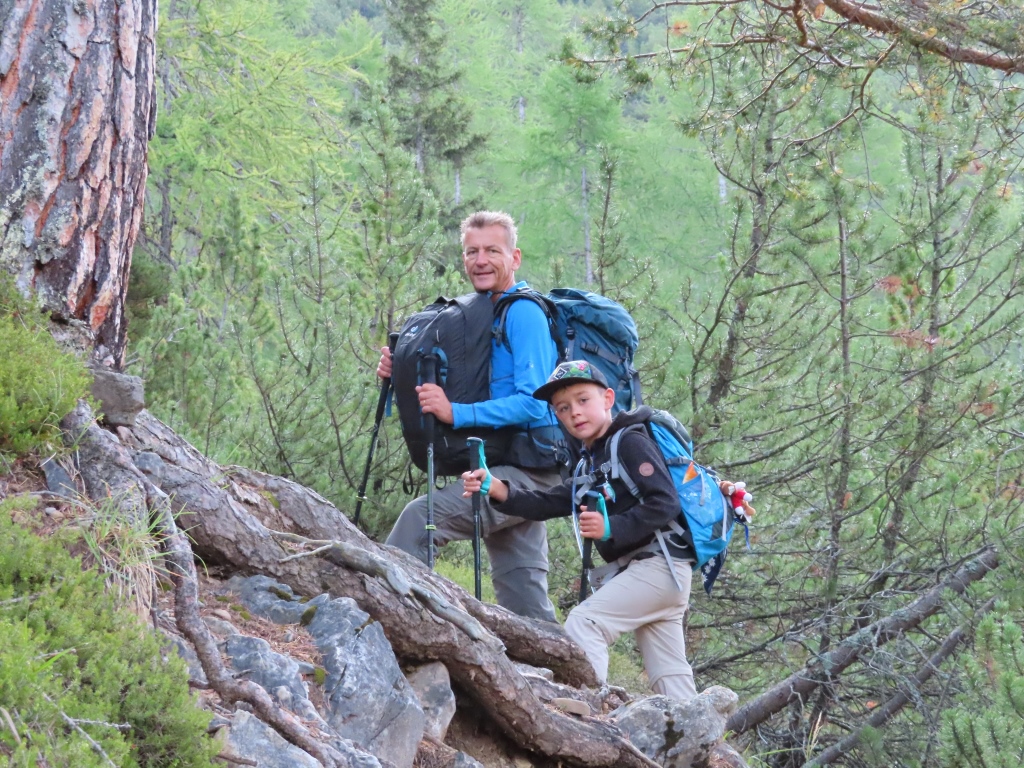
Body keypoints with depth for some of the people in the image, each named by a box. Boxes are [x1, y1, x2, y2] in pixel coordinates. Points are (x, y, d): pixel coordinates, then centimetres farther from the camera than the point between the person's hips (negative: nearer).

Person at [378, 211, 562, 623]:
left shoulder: (524, 313, -12)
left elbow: (533, 403, -21)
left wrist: (457, 413, -28)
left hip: (526, 471, -10)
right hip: (505, 469, 10)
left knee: (422, 516, -22)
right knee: (522, 598, 12)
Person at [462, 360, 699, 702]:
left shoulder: (631, 442, -8)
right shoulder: (591, 462, 19)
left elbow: (665, 503, -17)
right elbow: (548, 504, 8)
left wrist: (611, 528, -22)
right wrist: (498, 490, -7)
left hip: (658, 563, -10)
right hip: (640, 568, 10)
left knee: (583, 622, -17)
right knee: (669, 675, 9)